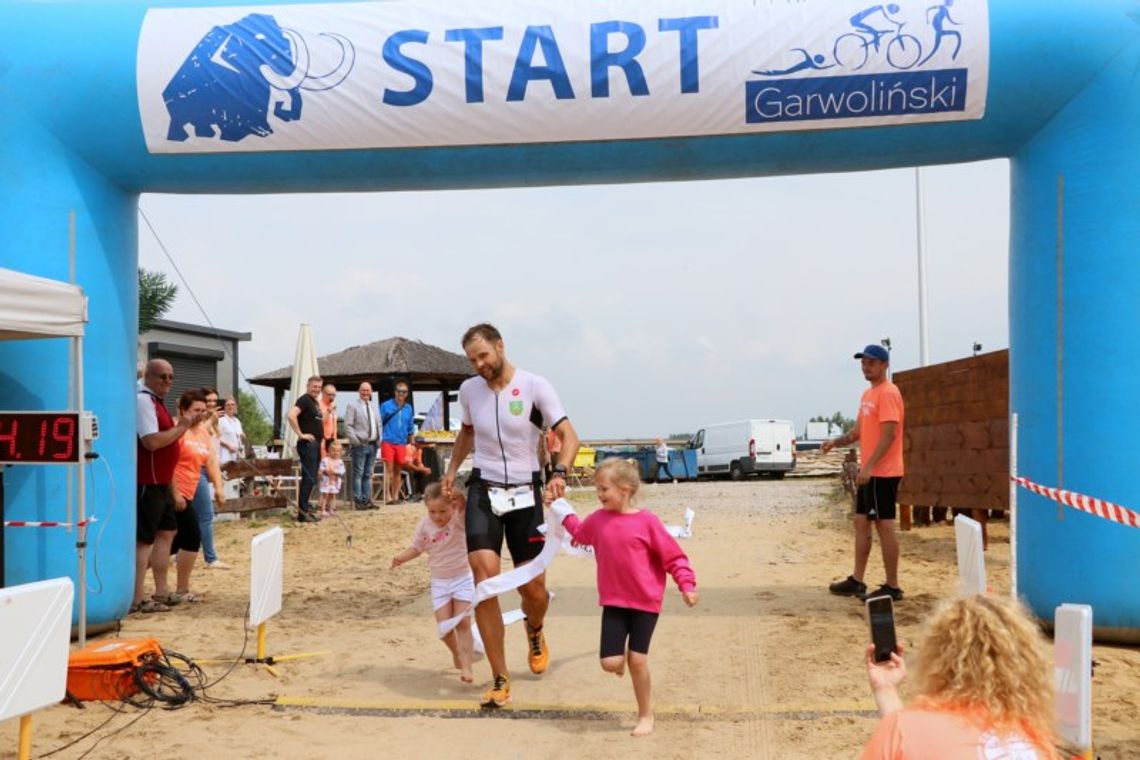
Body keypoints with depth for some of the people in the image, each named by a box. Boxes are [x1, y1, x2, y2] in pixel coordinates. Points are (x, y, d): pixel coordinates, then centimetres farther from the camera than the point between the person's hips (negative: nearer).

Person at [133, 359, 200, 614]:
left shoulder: (155, 402, 16)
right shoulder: (143, 401, -16)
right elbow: (152, 441, -26)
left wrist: (183, 426, 10)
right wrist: (181, 427, -17)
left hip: (160, 482, 11)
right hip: (147, 483, -11)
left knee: (167, 532, 16)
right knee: (144, 539, -8)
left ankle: (161, 592, 24)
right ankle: (136, 600, -4)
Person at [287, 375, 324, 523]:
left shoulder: (315, 402, 17)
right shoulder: (304, 400, -11)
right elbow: (291, 415, -27)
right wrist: (300, 434, -22)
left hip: (316, 444, 10)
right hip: (307, 444, -10)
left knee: (311, 479, 13)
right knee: (308, 478, -9)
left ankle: (306, 508, 21)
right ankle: (302, 513, -6)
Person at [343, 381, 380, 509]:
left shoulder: (374, 406, 17)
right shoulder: (352, 405, -2)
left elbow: (379, 425, 21)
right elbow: (348, 425, -7)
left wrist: (379, 439, 9)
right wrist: (356, 441, -14)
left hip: (373, 444, 6)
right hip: (360, 445, -6)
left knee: (368, 474, 8)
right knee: (358, 474, -4)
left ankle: (367, 500, 12)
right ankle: (358, 501, -1)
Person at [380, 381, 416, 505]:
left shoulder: (409, 409, 10)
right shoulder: (386, 406, -1)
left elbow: (411, 429, 16)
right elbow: (379, 424, 1)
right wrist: (379, 439, -4)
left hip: (401, 444, 4)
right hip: (388, 442, -3)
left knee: (397, 471, 9)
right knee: (389, 469, -7)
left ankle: (396, 496, 14)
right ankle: (388, 496, -8)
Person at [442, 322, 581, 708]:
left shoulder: (534, 386, -10)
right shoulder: (469, 389, 4)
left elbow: (568, 435, -13)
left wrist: (560, 472, -30)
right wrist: (452, 468, 11)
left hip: (525, 493, -2)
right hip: (483, 491, 2)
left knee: (532, 587, 3)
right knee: (484, 581, -15)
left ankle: (535, 632, 43)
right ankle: (500, 680, -5)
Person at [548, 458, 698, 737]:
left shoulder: (646, 521, -13)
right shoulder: (598, 520, 2)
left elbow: (673, 555, -9)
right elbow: (580, 532, 26)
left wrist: (686, 584, -18)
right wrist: (560, 509, 28)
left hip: (645, 602, -4)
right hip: (614, 601, 4)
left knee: (637, 660, -3)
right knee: (610, 663, -5)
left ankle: (646, 715, 18)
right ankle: (622, 655, 33)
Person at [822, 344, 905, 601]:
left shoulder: (888, 393, -14)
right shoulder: (868, 394, 17)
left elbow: (888, 435, -21)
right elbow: (859, 430, 21)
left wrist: (869, 467, -24)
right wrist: (836, 441, 4)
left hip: (883, 472, -10)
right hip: (869, 472, 10)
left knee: (884, 525, -5)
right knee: (861, 522, 13)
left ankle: (892, 586, 1)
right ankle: (856, 581, 20)